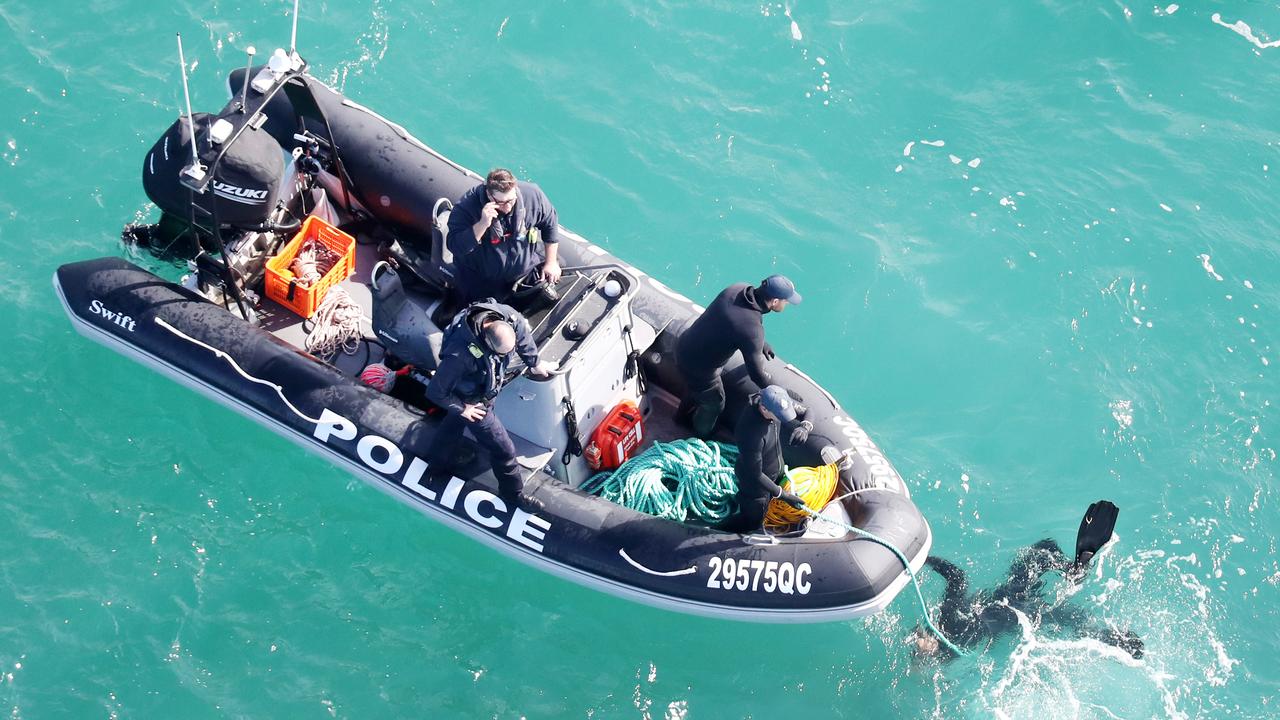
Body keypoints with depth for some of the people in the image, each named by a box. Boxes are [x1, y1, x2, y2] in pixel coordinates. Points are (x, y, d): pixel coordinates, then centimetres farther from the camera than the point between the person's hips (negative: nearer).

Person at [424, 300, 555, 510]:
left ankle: (437, 467, 59)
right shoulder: (461, 354, -47)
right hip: (474, 401, -7)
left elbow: (523, 334, -4)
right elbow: (435, 392, -33)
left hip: (488, 388, 7)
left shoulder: (507, 316, -31)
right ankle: (513, 494, 36)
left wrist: (534, 363, 11)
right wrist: (462, 408, -18)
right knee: (503, 449, 9)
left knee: (454, 424, 32)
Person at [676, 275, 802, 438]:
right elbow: (756, 373, -23)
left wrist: (761, 343, 19)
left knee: (699, 388, 37)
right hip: (698, 367, -7)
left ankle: (684, 413, 65)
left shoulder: (739, 288, -13)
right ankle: (702, 441, 51)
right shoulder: (752, 329, -35)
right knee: (714, 405, 23)